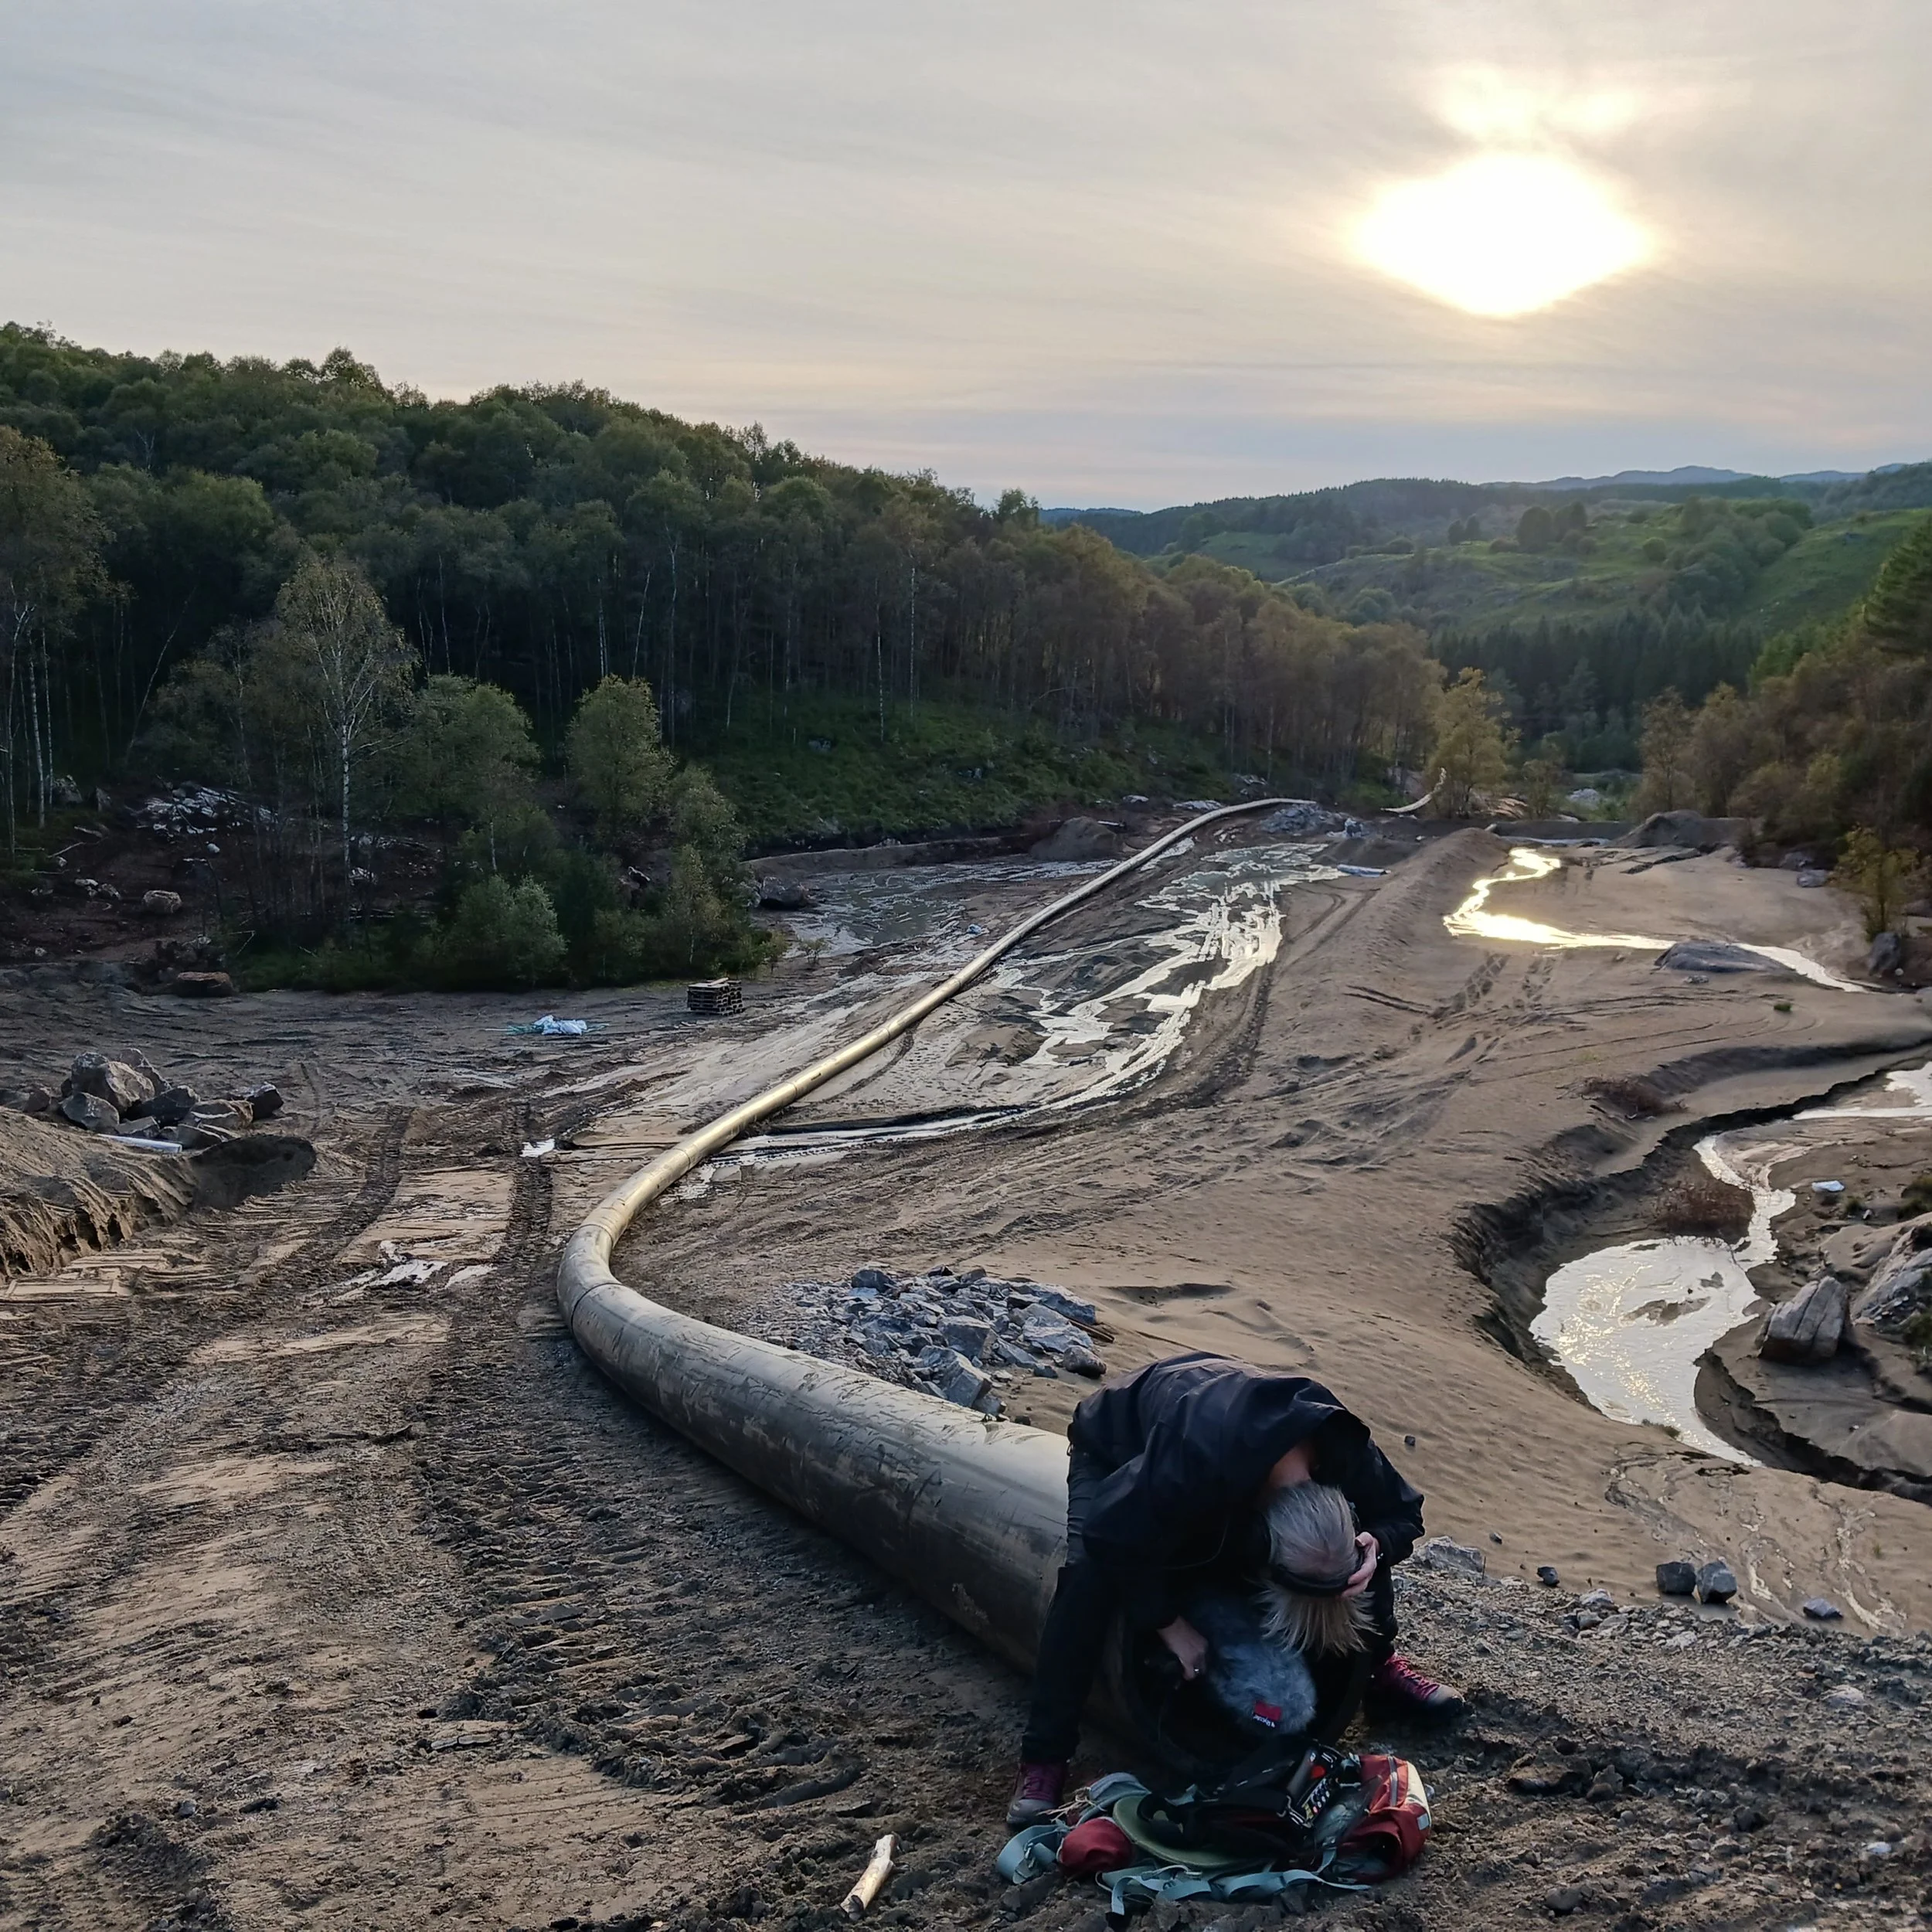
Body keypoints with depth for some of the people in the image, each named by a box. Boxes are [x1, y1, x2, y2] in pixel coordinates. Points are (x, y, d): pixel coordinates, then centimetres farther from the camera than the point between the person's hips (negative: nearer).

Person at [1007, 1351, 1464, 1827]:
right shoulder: (1191, 1466, -48)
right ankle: (1044, 1760, -21)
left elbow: (1402, 1516, -11)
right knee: (1089, 1572, -31)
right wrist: (1171, 1624, -29)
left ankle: (1379, 1667, 15)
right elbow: (1115, 1537, -37)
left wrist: (1375, 1550, -33)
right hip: (1113, 1450, -4)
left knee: (1369, 1538, -10)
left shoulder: (1344, 1452, -30)